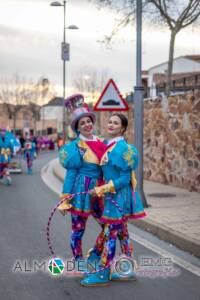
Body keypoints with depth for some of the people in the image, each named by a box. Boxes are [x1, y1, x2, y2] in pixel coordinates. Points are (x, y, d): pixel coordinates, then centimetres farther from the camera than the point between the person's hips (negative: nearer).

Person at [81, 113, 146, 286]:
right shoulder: (109, 145, 9)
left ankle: (103, 274, 4)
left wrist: (102, 189, -20)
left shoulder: (122, 147, -17)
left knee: (110, 234, -4)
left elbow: (125, 178, -19)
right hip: (114, 194, 9)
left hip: (119, 195, -9)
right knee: (122, 232, 14)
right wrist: (103, 190, 12)